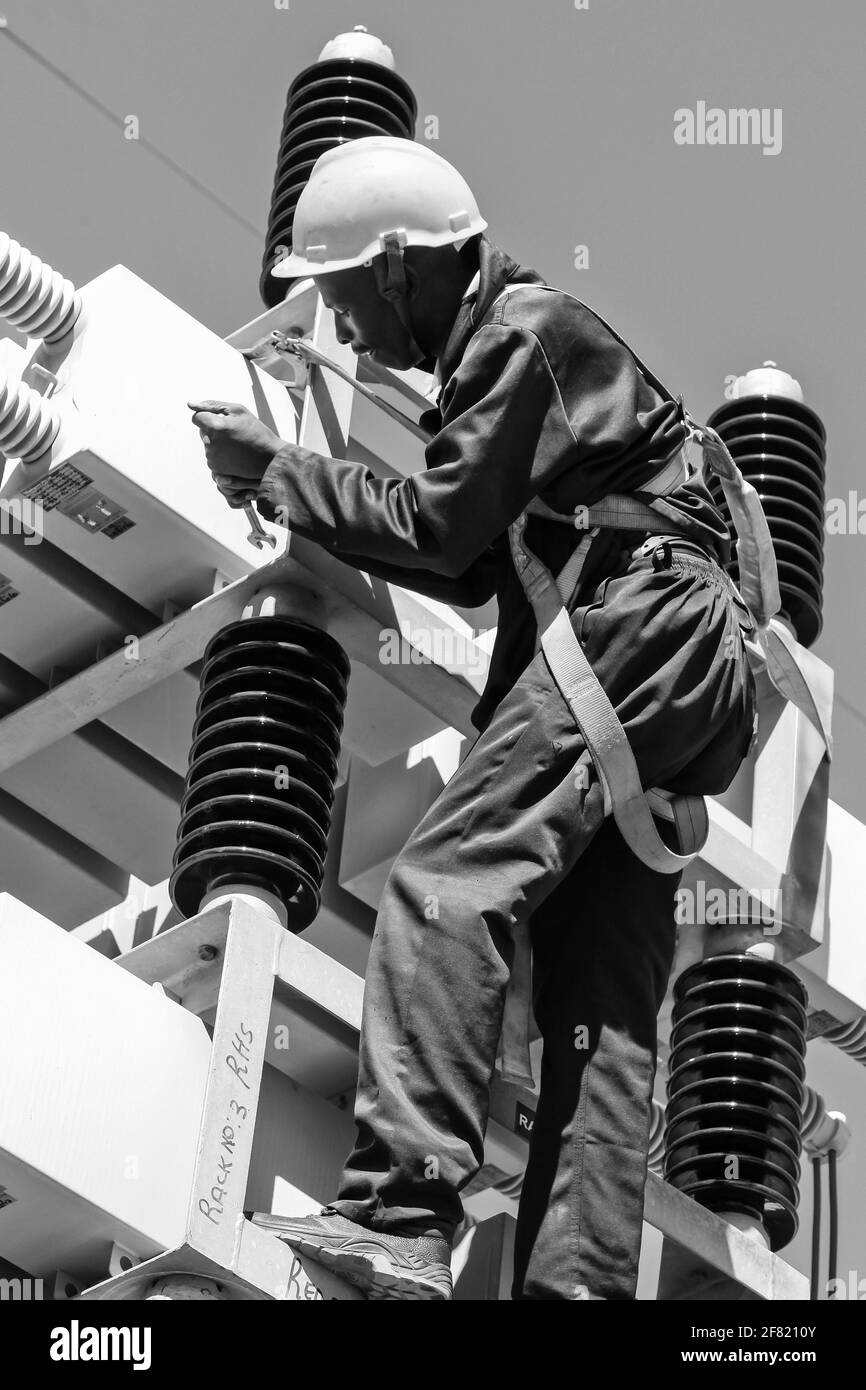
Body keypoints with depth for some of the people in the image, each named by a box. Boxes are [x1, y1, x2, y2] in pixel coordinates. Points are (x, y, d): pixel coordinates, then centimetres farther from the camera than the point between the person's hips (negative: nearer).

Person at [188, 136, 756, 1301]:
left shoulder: (524, 330, -3)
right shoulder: (501, 344, 27)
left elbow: (442, 528, -10)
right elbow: (475, 564, 22)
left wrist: (276, 473, -1)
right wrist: (294, 494, 14)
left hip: (639, 624, -11)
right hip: (683, 672, 11)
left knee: (445, 886, -22)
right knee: (601, 1001, 2)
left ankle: (401, 1215, -33)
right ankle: (578, 1279, -2)